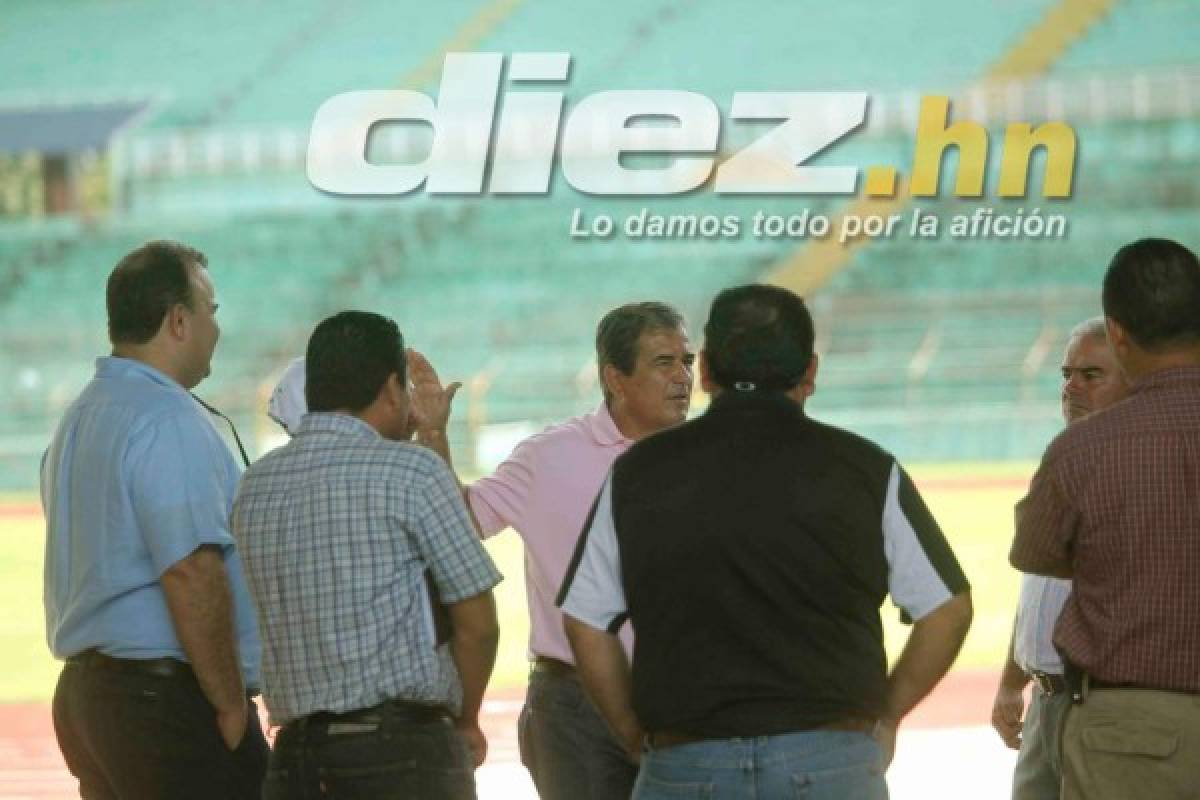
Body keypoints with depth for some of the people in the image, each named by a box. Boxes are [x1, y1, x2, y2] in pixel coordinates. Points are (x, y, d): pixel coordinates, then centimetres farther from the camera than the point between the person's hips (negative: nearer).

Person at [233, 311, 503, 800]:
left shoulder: (255, 487, 11)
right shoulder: (411, 471, -5)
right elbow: (476, 623, -5)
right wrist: (464, 721, 14)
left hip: (295, 755, 5)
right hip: (403, 750, -5)